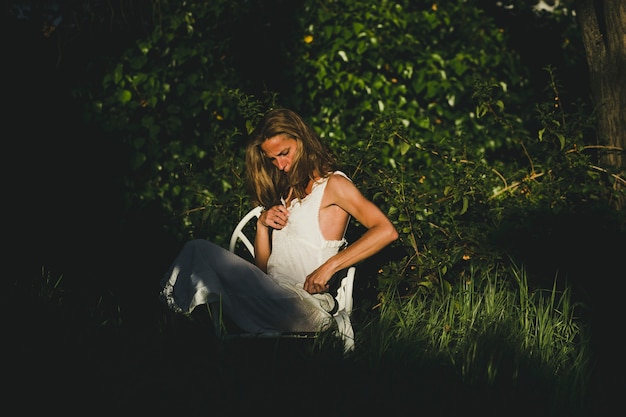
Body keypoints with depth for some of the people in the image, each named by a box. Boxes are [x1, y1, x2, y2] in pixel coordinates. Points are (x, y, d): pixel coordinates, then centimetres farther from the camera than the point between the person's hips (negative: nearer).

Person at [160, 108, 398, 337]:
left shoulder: (332, 184, 4)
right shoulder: (285, 191, 26)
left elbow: (386, 231, -11)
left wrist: (329, 267, -15)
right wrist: (262, 224, 5)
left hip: (303, 306, -7)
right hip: (272, 296, 7)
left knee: (200, 251, -22)